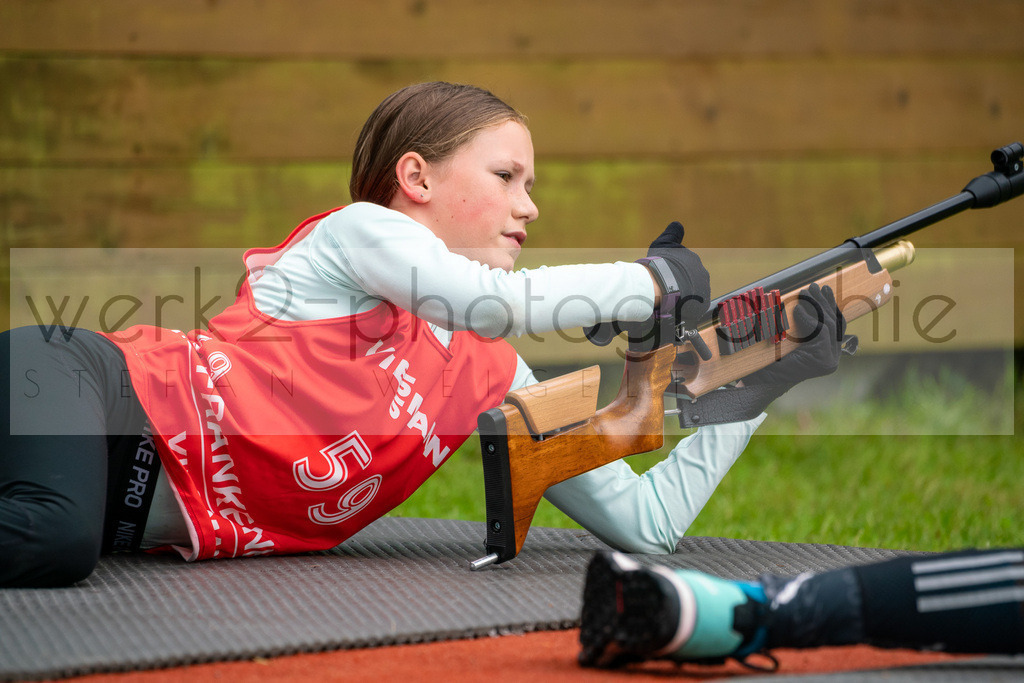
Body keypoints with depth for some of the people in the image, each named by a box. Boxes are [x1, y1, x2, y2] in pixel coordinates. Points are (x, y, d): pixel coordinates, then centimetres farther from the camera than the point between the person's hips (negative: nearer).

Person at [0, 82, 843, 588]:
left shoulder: (494, 386, 17)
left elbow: (645, 522, 16)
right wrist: (650, 281, -6)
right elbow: (488, 300, -20)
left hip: (162, 520, 7)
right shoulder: (359, 230, 2)